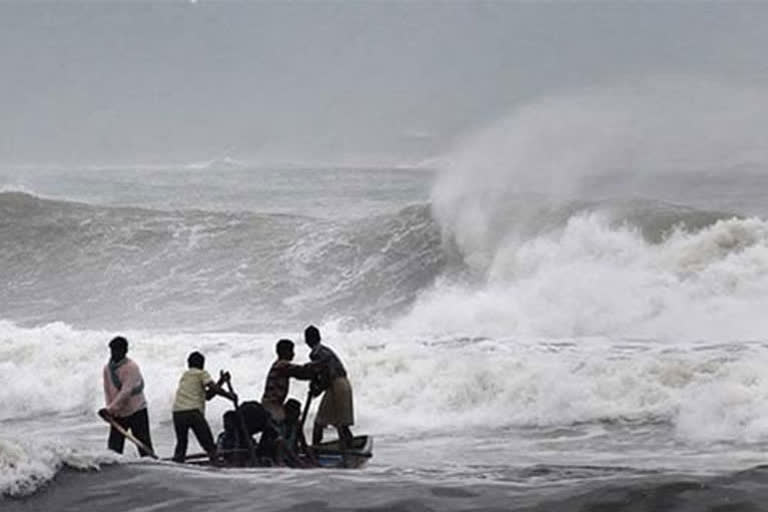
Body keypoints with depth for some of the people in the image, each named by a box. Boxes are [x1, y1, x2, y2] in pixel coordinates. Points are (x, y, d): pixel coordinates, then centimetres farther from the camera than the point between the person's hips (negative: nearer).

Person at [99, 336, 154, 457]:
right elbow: (107, 391, 6)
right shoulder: (107, 368, 4)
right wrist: (110, 410, -10)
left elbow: (126, 392, -23)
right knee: (114, 447, 2)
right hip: (118, 414, 5)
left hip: (136, 411, -5)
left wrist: (110, 409, -27)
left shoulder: (131, 367, -16)